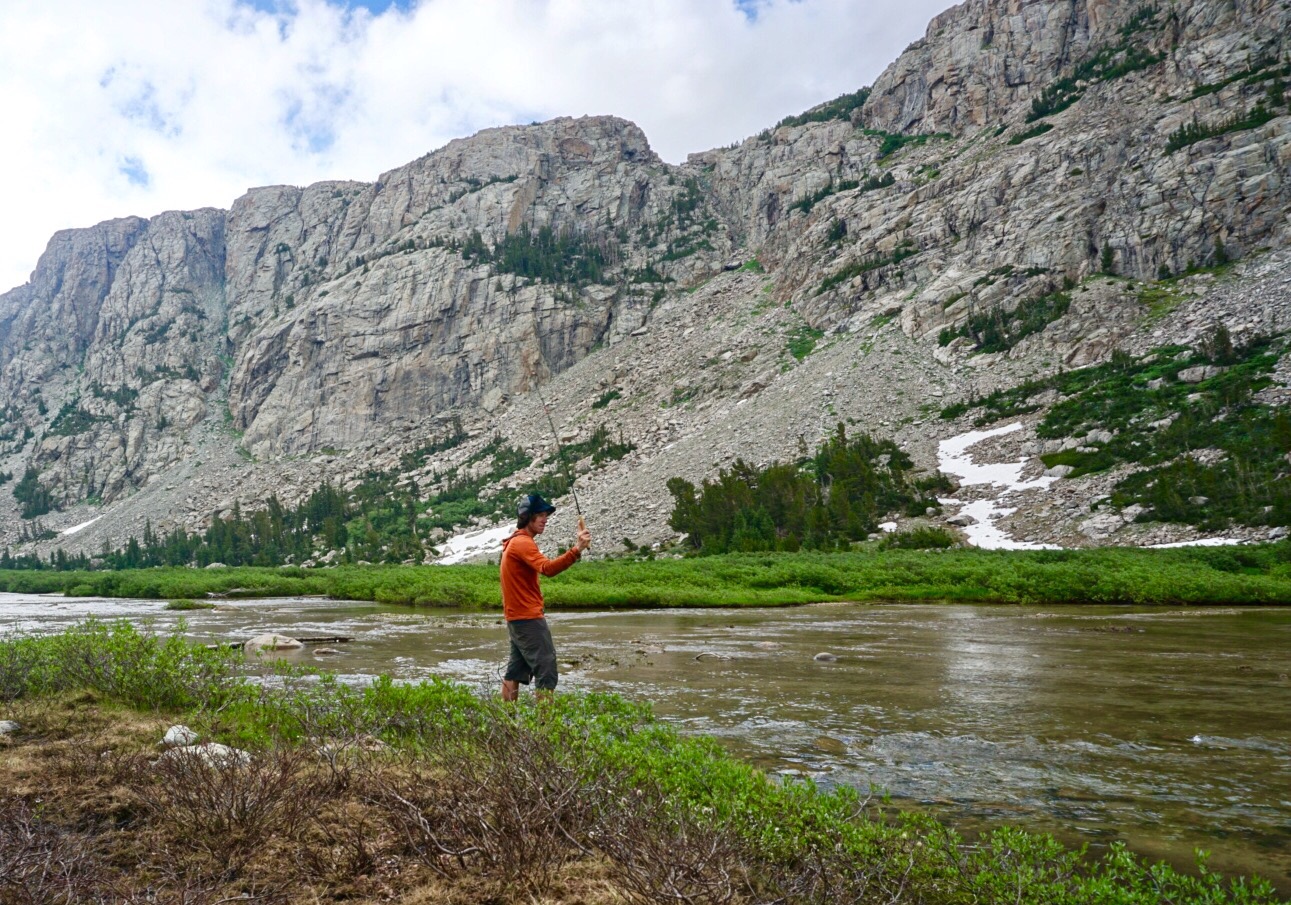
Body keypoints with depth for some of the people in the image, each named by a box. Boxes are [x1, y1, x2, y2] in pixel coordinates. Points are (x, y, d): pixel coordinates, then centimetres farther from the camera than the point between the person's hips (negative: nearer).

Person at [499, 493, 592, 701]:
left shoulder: (515, 542, 16)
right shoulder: (523, 543, -16)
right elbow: (548, 568, -33)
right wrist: (577, 550, -43)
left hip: (516, 618, 10)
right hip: (528, 619, -10)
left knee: (516, 672, 14)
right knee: (546, 672, -10)